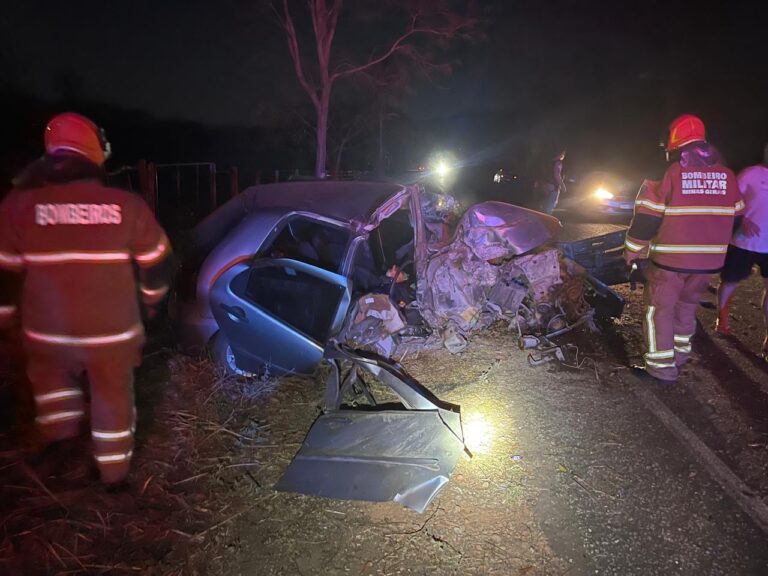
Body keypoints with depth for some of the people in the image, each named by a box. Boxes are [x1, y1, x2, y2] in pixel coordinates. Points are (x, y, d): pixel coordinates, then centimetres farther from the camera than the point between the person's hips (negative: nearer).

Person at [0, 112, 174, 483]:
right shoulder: (127, 205, -10)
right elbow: (157, 265, -1)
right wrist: (151, 299, 18)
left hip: (48, 332, 1)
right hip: (114, 330, 0)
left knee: (51, 372, 33)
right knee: (113, 395, 20)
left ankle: (60, 434, 39)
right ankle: (114, 469, 34)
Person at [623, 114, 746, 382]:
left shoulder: (670, 174, -12)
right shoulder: (727, 175, 5)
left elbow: (646, 219, -12)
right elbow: (734, 218, 14)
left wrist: (633, 252, -2)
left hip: (669, 259, -5)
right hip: (709, 260, 6)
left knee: (659, 310, 5)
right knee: (687, 305, 22)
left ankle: (661, 365, 6)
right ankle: (680, 354, 33)